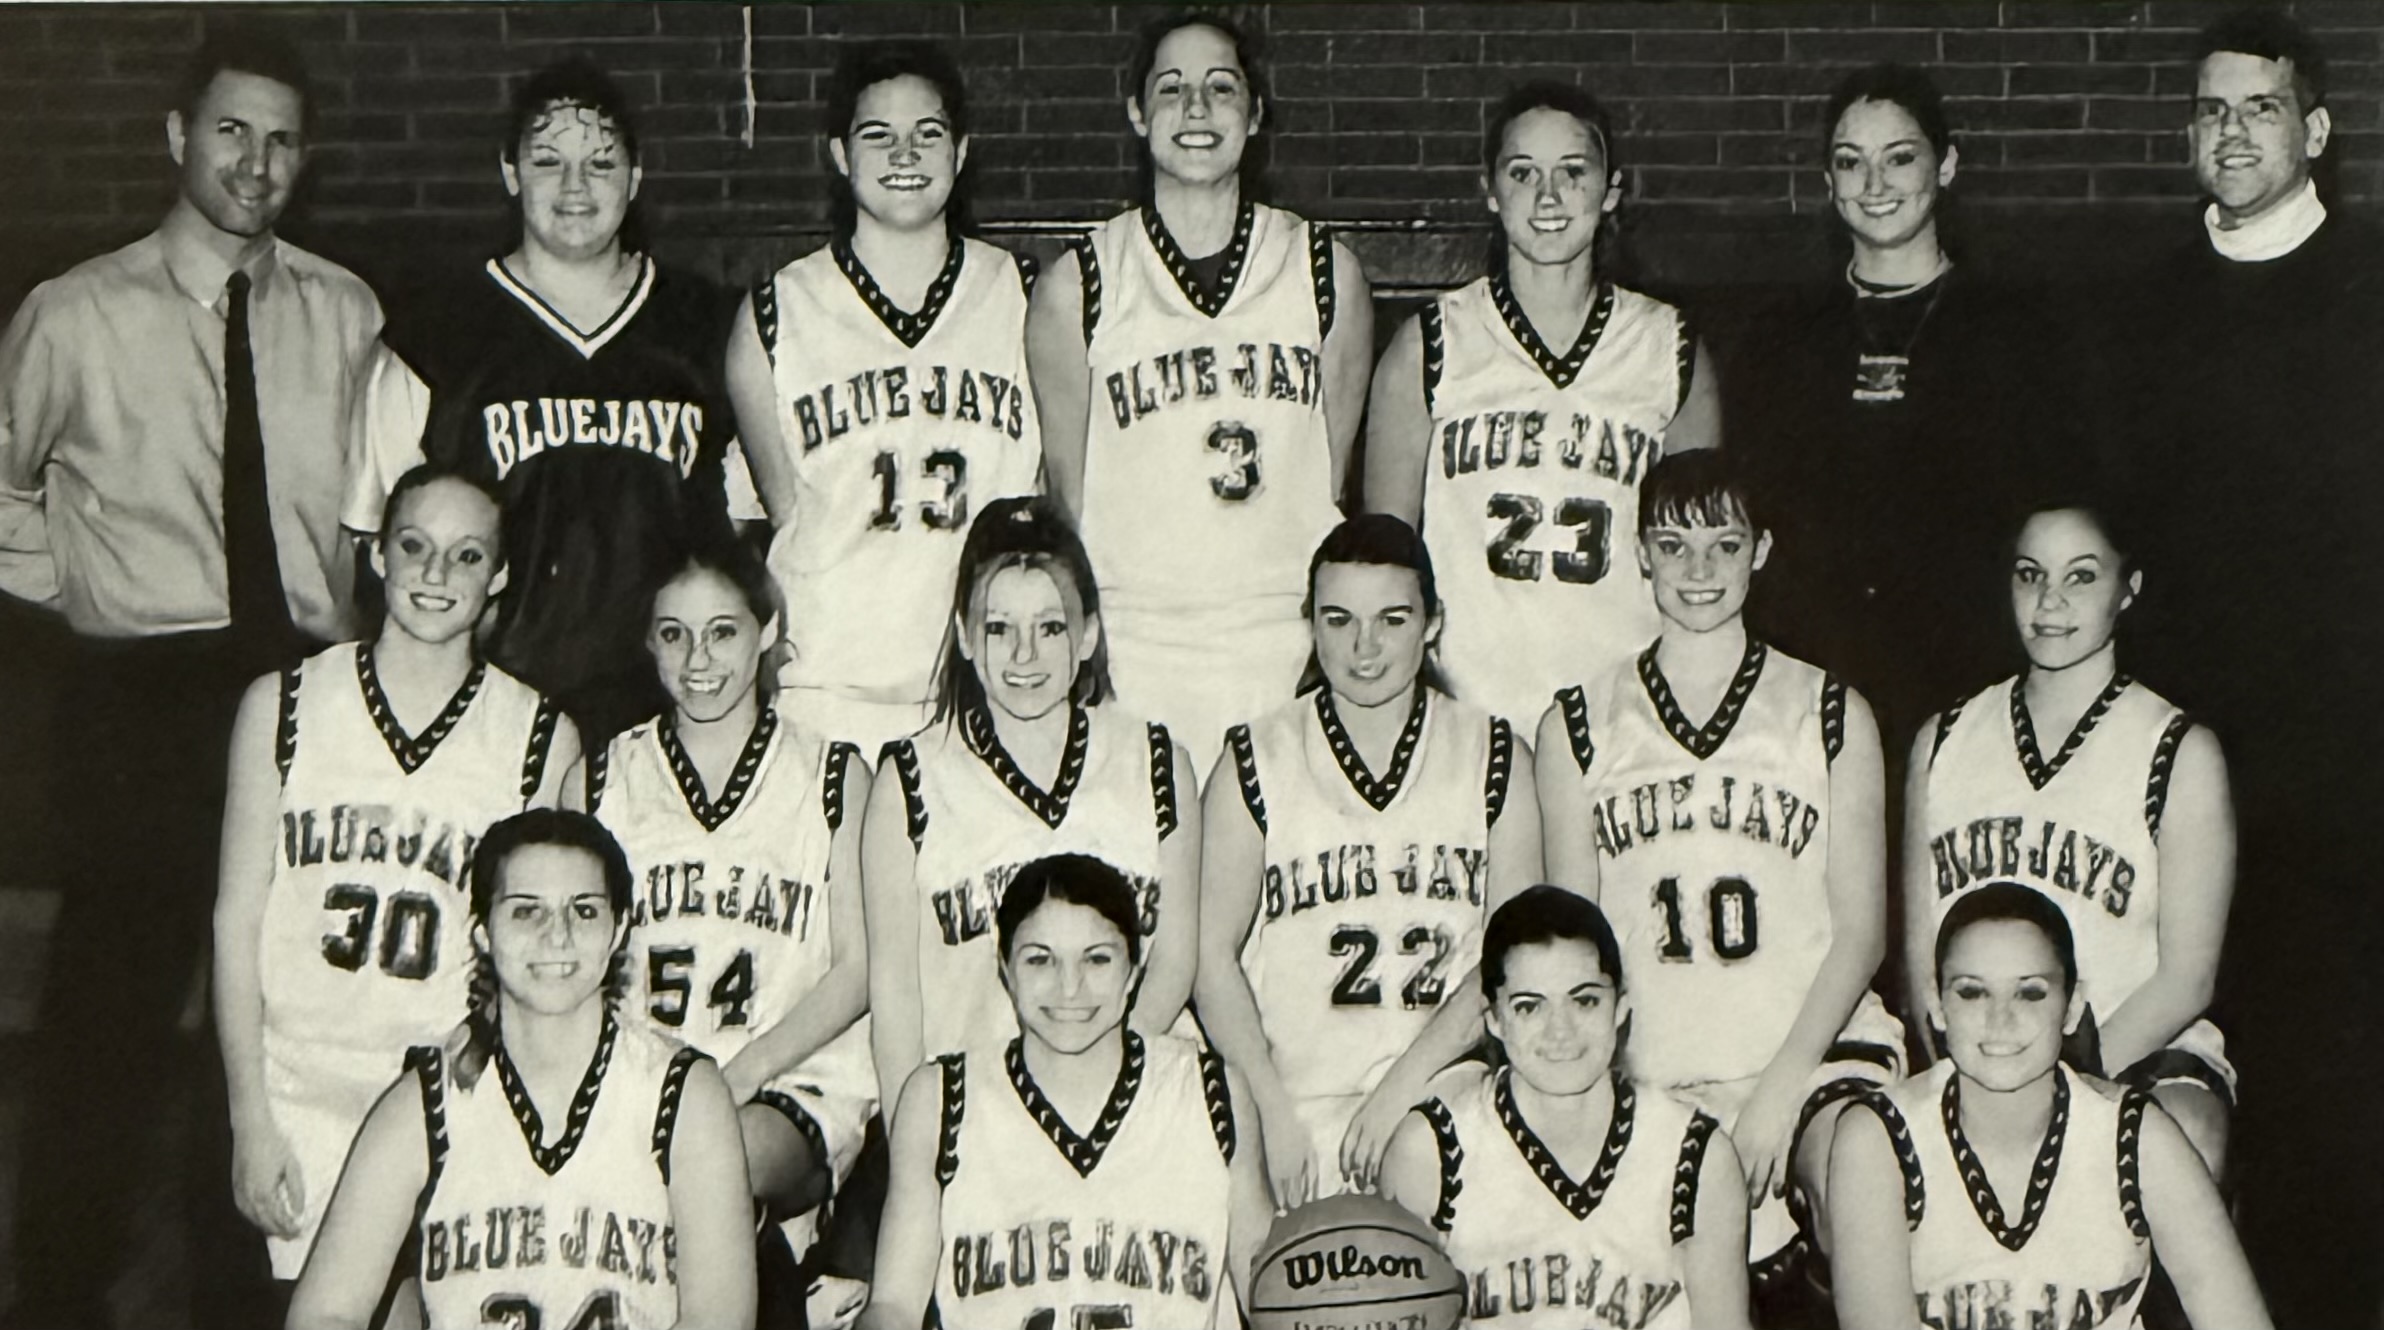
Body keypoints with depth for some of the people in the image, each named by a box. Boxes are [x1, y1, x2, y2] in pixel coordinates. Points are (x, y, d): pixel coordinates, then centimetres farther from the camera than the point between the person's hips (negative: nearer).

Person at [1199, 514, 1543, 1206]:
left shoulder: (1494, 757, 8)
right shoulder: (1257, 762, 4)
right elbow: (1213, 950, 1)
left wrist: (1402, 1087, -8)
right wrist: (1276, 1114, -8)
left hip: (1444, 1098, 1)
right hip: (1296, 1096, -1)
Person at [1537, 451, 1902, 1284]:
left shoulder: (1832, 716, 10)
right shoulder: (1577, 727, 11)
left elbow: (1861, 928, 5)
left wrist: (1778, 1090, -8)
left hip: (1816, 1048, -1)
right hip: (1653, 1079, 1)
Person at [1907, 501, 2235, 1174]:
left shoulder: (2181, 753, 3)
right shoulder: (1942, 742, 14)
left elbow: (2186, 979, -3)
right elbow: (1920, 955, 10)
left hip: (2139, 1052, -2)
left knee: (2182, 1132, -36)